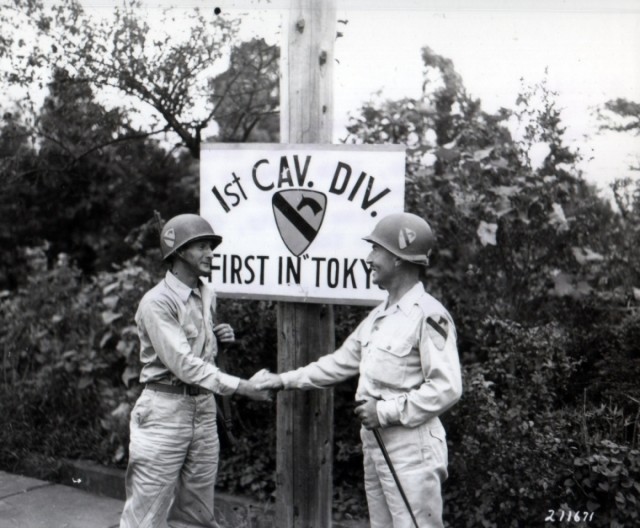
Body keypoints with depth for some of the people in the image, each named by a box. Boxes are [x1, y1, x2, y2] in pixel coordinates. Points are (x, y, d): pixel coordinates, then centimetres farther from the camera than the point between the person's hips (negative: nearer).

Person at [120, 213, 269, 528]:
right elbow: (183, 363, -23)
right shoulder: (157, 302, -16)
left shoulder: (207, 294, 9)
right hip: (166, 409, -7)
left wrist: (217, 336, -1)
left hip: (204, 407, 7)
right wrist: (241, 387, -27)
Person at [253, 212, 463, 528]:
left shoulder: (428, 316, -17)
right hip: (374, 445, 9)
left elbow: (446, 388, -22)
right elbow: (341, 362, 20)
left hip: (412, 450, -9)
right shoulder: (379, 316, 13)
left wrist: (386, 411, -18)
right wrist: (284, 380, 15)